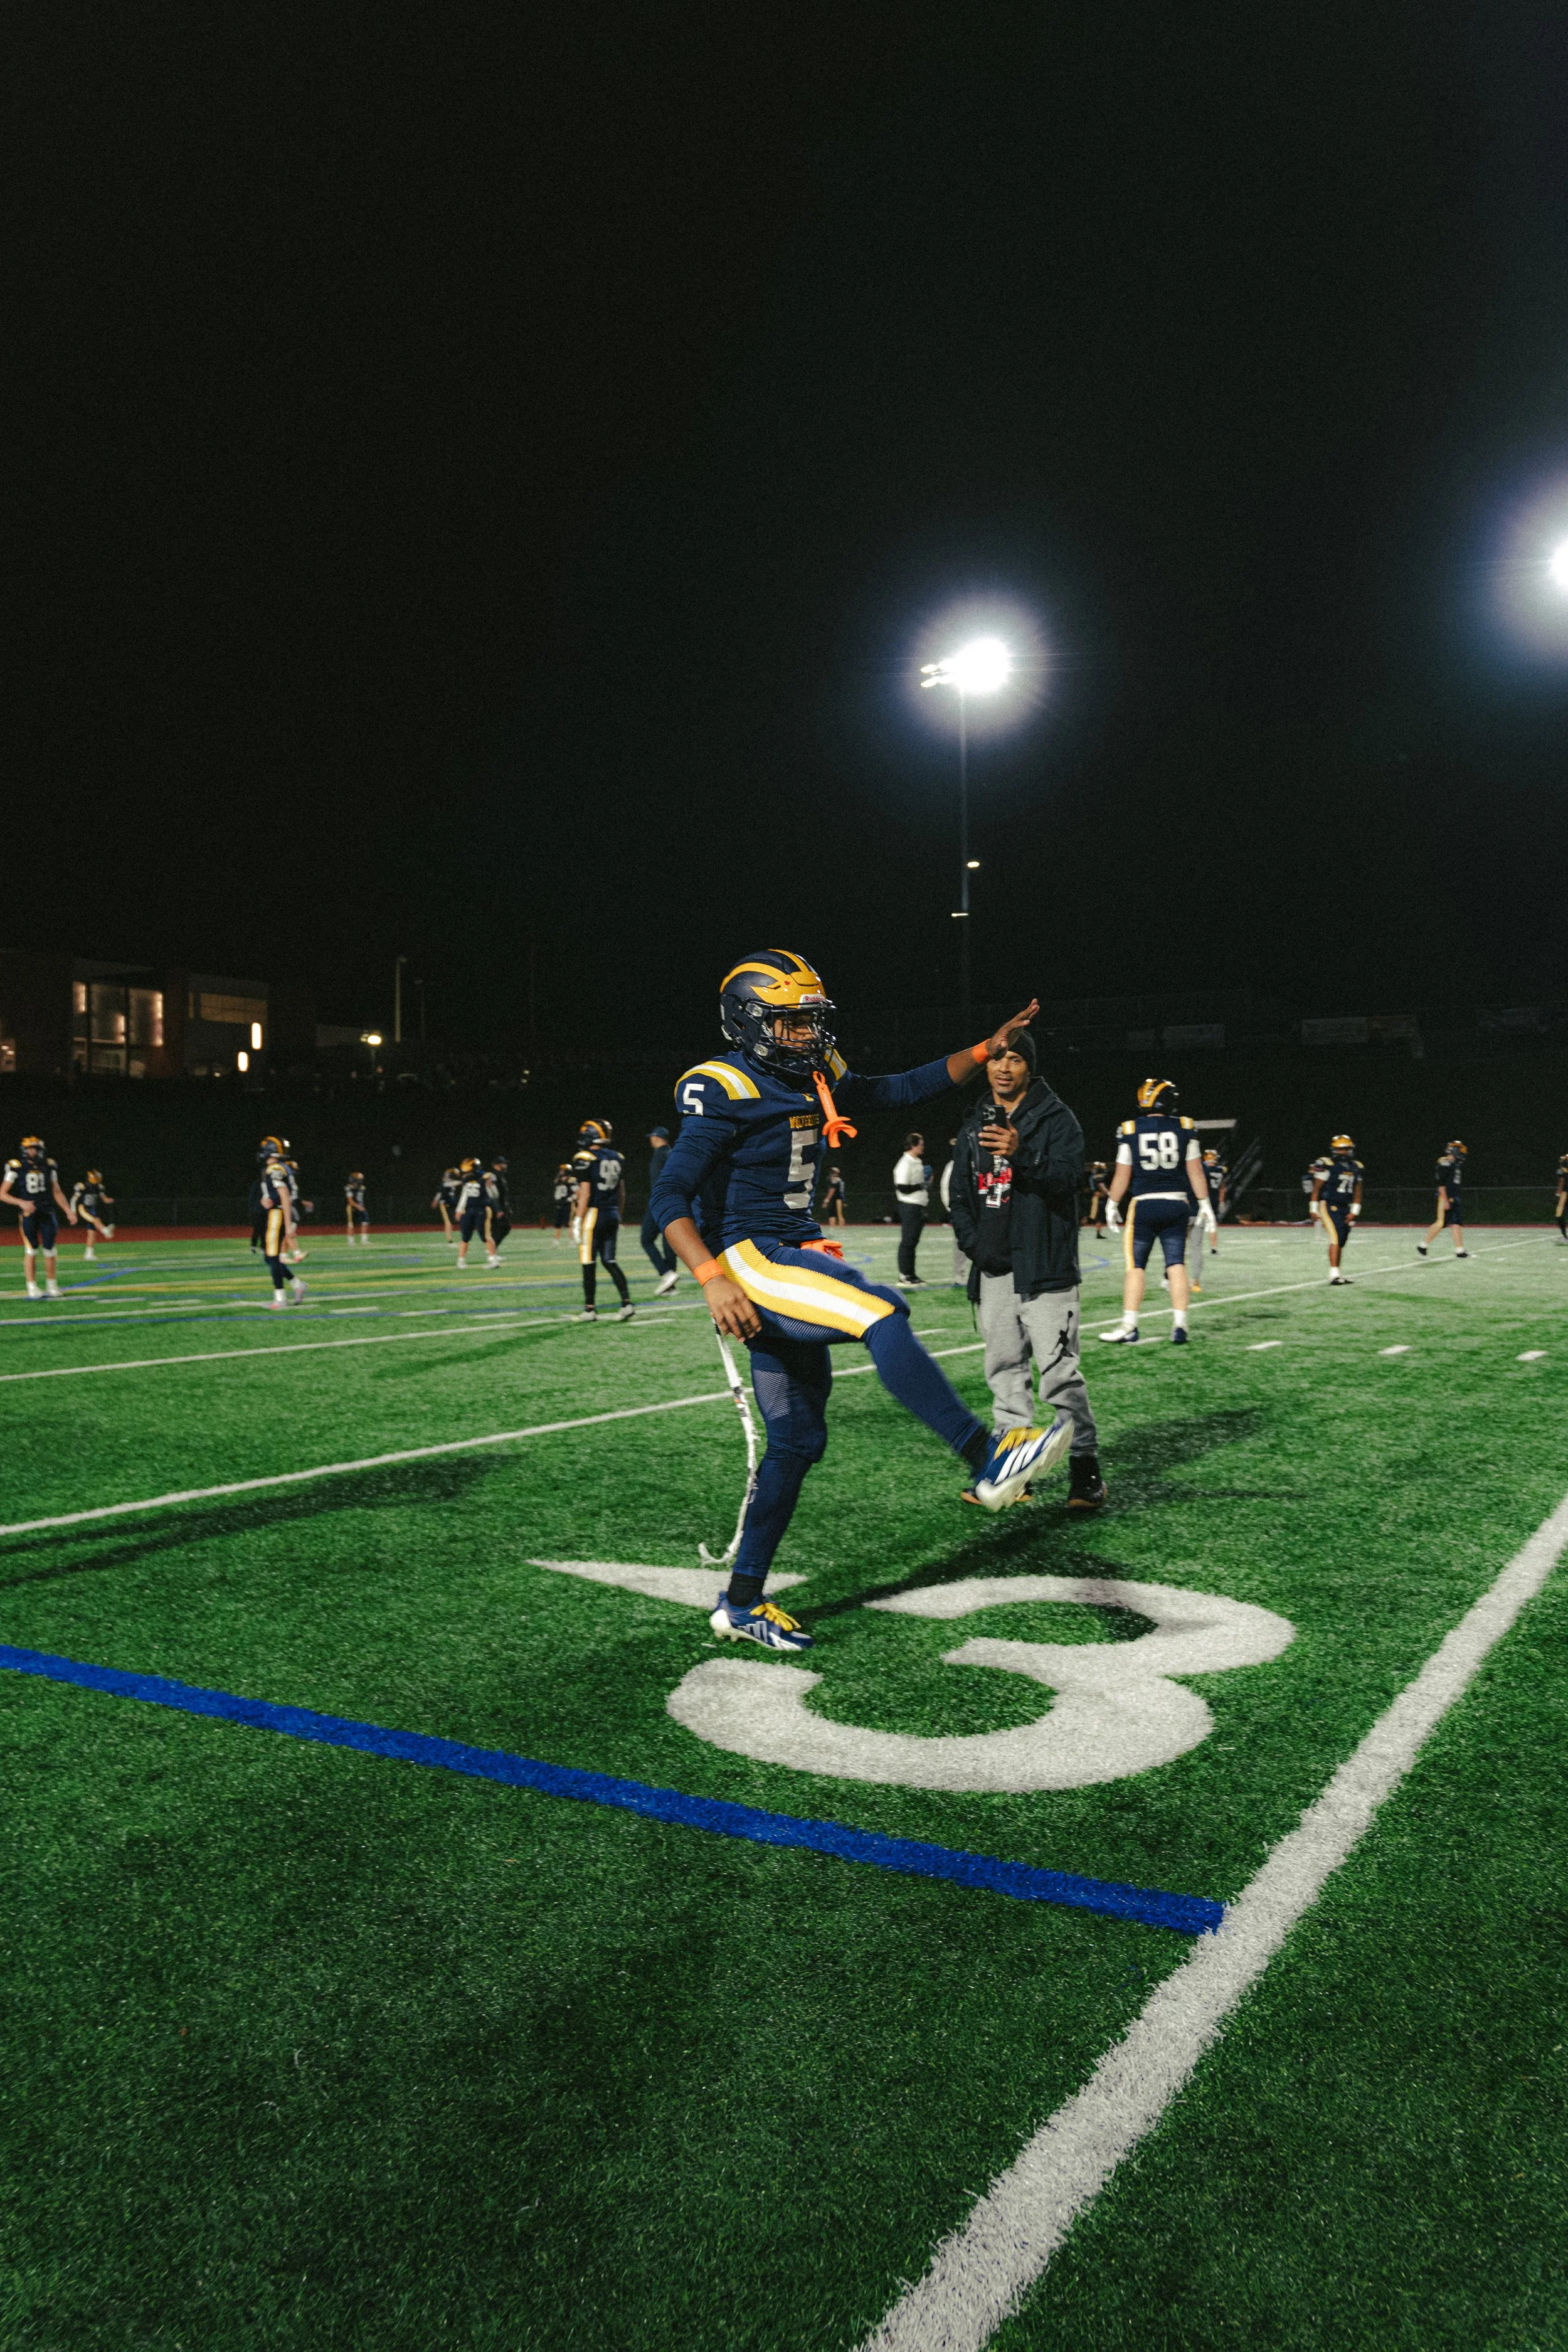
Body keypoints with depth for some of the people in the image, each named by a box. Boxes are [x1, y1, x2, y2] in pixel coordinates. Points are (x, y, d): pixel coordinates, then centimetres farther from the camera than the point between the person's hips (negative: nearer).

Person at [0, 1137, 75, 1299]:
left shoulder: (49, 1166, 7)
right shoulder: (16, 1167, -4)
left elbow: (57, 1192, 15)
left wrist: (68, 1211, 7)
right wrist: (21, 1203, -17)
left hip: (47, 1213, 3)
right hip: (28, 1214, -3)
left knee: (50, 1249, 3)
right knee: (31, 1250, -2)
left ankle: (52, 1286, 14)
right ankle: (32, 1288, 5)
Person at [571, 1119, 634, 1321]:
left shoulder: (585, 1159, -11)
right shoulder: (617, 1158, 10)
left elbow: (585, 1194, -14)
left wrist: (578, 1221, -11)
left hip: (594, 1214, -7)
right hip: (613, 1216, 7)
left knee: (589, 1263, 3)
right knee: (609, 1261, 12)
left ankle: (590, 1309, 8)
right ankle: (626, 1303, 0)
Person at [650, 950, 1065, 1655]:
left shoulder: (815, 1079, 11)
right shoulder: (726, 1092, -13)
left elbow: (901, 1090, 21)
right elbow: (670, 1197, -19)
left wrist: (986, 1050, 14)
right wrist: (712, 1278, -31)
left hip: (792, 1255, 9)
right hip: (748, 1259, -9)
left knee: (798, 1441, 9)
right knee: (881, 1315, -27)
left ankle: (742, 1603, 19)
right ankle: (986, 1462, -23)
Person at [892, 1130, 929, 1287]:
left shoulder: (918, 1162, 15)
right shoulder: (905, 1164, -15)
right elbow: (902, 1187, -21)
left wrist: (927, 1182, 11)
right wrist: (921, 1186, -15)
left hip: (919, 1206, 9)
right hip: (910, 1207, -9)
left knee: (913, 1242, 12)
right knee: (907, 1242, -6)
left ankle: (911, 1275, 18)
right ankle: (904, 1277, -4)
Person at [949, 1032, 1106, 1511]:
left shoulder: (1056, 1118, 0)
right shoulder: (974, 1126, 16)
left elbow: (1067, 1177, -16)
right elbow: (960, 1196, 18)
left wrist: (1022, 1154, -32)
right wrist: (974, 1244, 2)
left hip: (1044, 1265, -5)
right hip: (993, 1269, 6)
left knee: (1058, 1368, -10)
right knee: (1005, 1370, 9)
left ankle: (1086, 1467, 0)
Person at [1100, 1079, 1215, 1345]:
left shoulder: (1130, 1131, -4)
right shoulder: (1184, 1128, 0)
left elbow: (1122, 1175, 0)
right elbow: (1196, 1171, 3)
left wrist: (1112, 1205, 12)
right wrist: (1204, 1203, 12)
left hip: (1144, 1204, -2)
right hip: (1177, 1203, 2)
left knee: (1135, 1265, 4)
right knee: (1176, 1264, 6)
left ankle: (1129, 1327, 2)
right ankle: (1180, 1325, 3)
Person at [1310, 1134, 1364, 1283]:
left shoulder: (1356, 1168, 9)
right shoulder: (1328, 1166, -9)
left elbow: (1357, 1192, 13)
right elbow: (1317, 1189, -5)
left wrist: (1354, 1212, 5)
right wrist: (1314, 1209, -5)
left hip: (1345, 1209, 6)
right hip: (1329, 1207, -6)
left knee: (1341, 1243, 8)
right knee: (1336, 1238, -17)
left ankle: (1340, 1273, 19)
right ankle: (1334, 1274, -19)